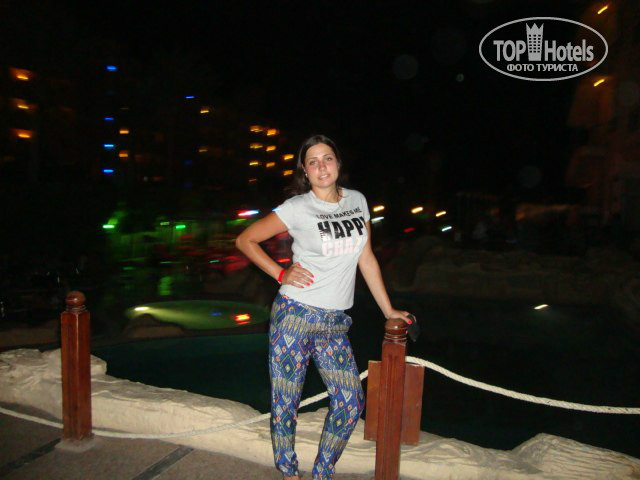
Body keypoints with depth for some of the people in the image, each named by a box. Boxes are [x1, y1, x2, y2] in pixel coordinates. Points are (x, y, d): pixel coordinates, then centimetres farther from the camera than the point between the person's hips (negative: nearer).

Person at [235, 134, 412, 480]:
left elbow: (367, 259, 12)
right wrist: (280, 273, -6)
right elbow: (245, 240, 1)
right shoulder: (297, 208, -6)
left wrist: (388, 310, 12)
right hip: (295, 315, -4)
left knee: (351, 403, 6)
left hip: (334, 324, 5)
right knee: (286, 404, 6)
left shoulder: (358, 201, 8)